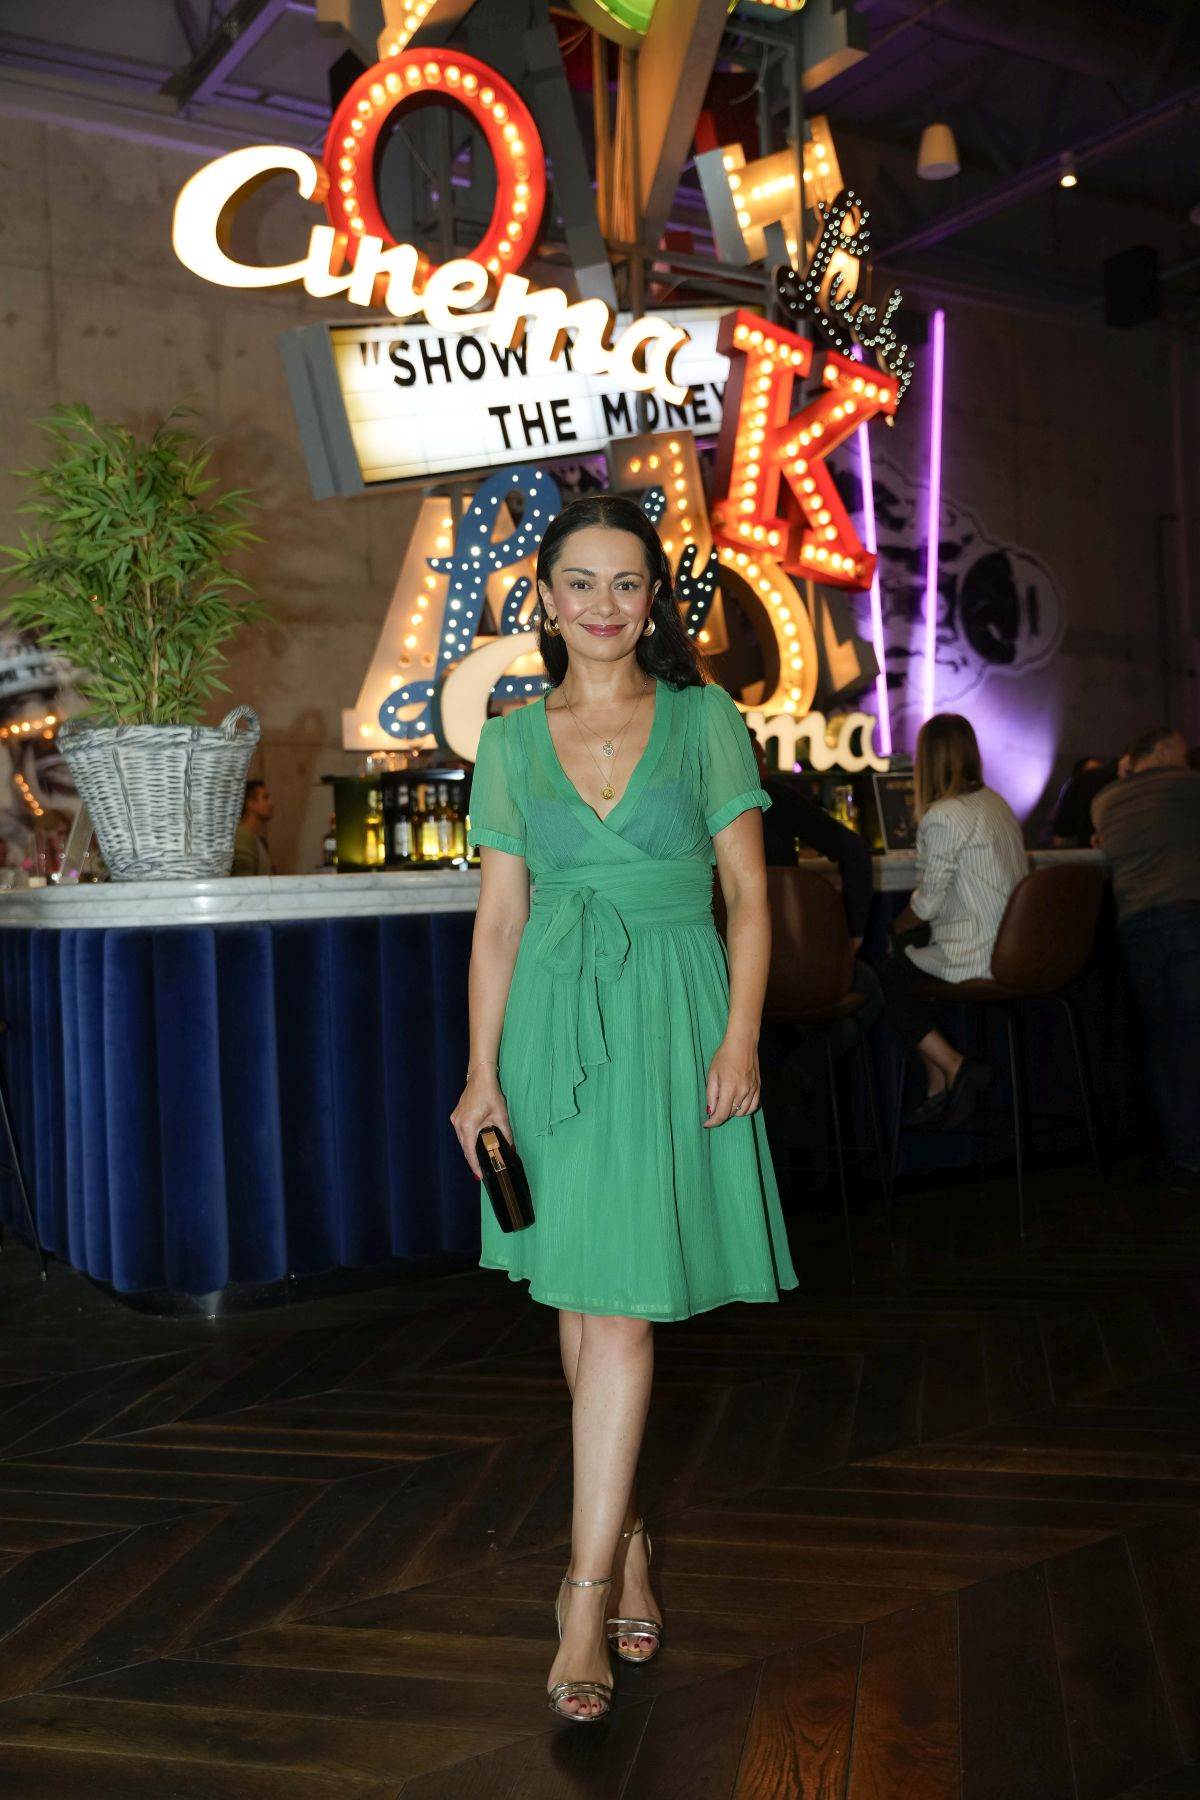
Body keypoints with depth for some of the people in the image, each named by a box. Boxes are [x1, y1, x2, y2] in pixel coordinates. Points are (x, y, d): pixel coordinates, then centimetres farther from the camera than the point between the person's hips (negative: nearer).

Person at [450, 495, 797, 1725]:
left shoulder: (705, 720, 2)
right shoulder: (511, 741, 7)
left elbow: (748, 895, 1)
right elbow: (498, 917, 6)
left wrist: (740, 1037, -10)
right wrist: (482, 1072, 0)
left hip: (670, 1022, -3)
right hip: (554, 1024, 3)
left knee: (621, 1303, -7)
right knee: (580, 1299, 10)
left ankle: (587, 1589, 2)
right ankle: (624, 1534, 29)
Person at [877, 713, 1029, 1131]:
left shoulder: (941, 817, -16)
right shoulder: (996, 803, 12)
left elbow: (927, 903, -12)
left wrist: (898, 926, 9)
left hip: (977, 958, -9)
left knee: (885, 981, 9)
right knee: (909, 970, 22)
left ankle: (955, 1068, 0)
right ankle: (941, 1089, 17)